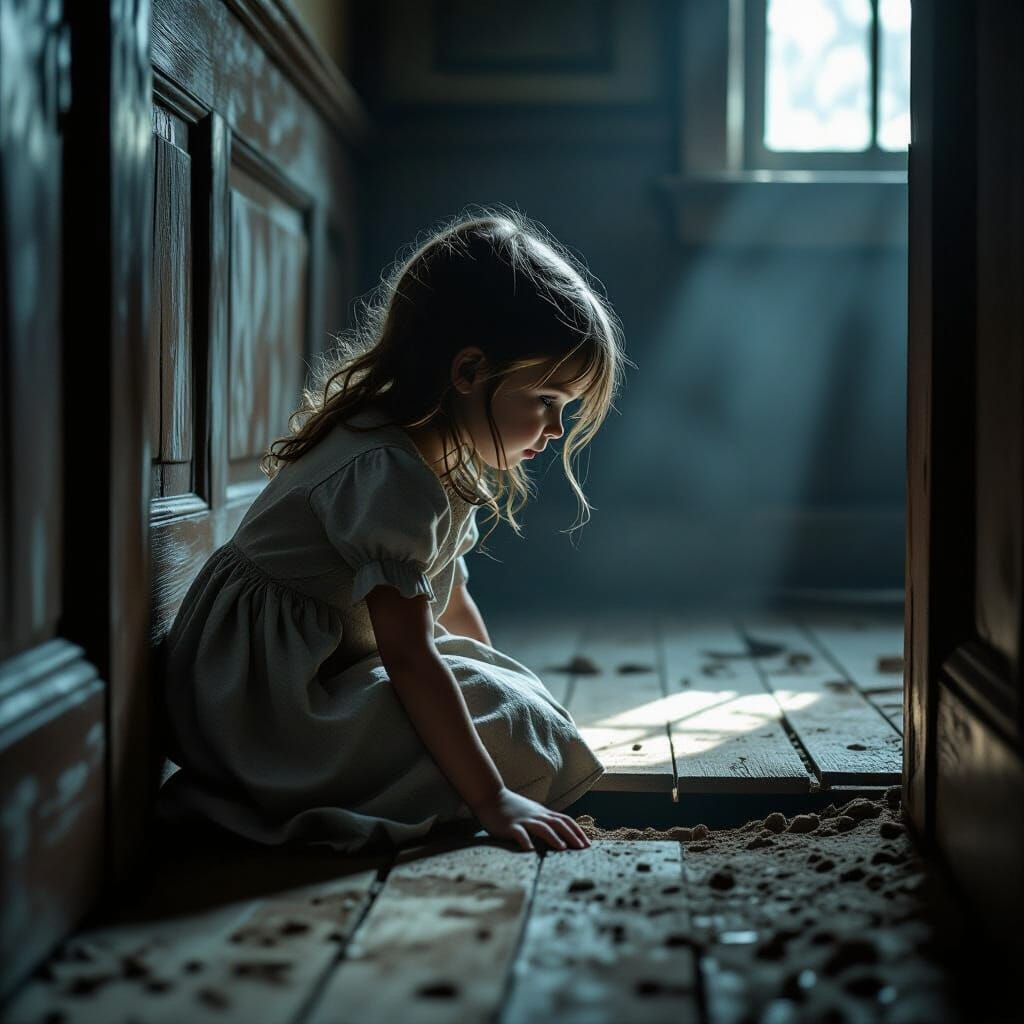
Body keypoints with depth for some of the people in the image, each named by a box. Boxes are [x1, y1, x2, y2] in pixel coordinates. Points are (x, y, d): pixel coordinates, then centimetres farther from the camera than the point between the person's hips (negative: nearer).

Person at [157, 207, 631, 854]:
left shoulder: (444, 461, 8)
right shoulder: (391, 473, -25)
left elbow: (449, 602, 19)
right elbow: (409, 657, -28)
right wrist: (492, 800, -27)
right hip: (262, 703, -11)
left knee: (516, 698, 12)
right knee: (517, 728, -18)